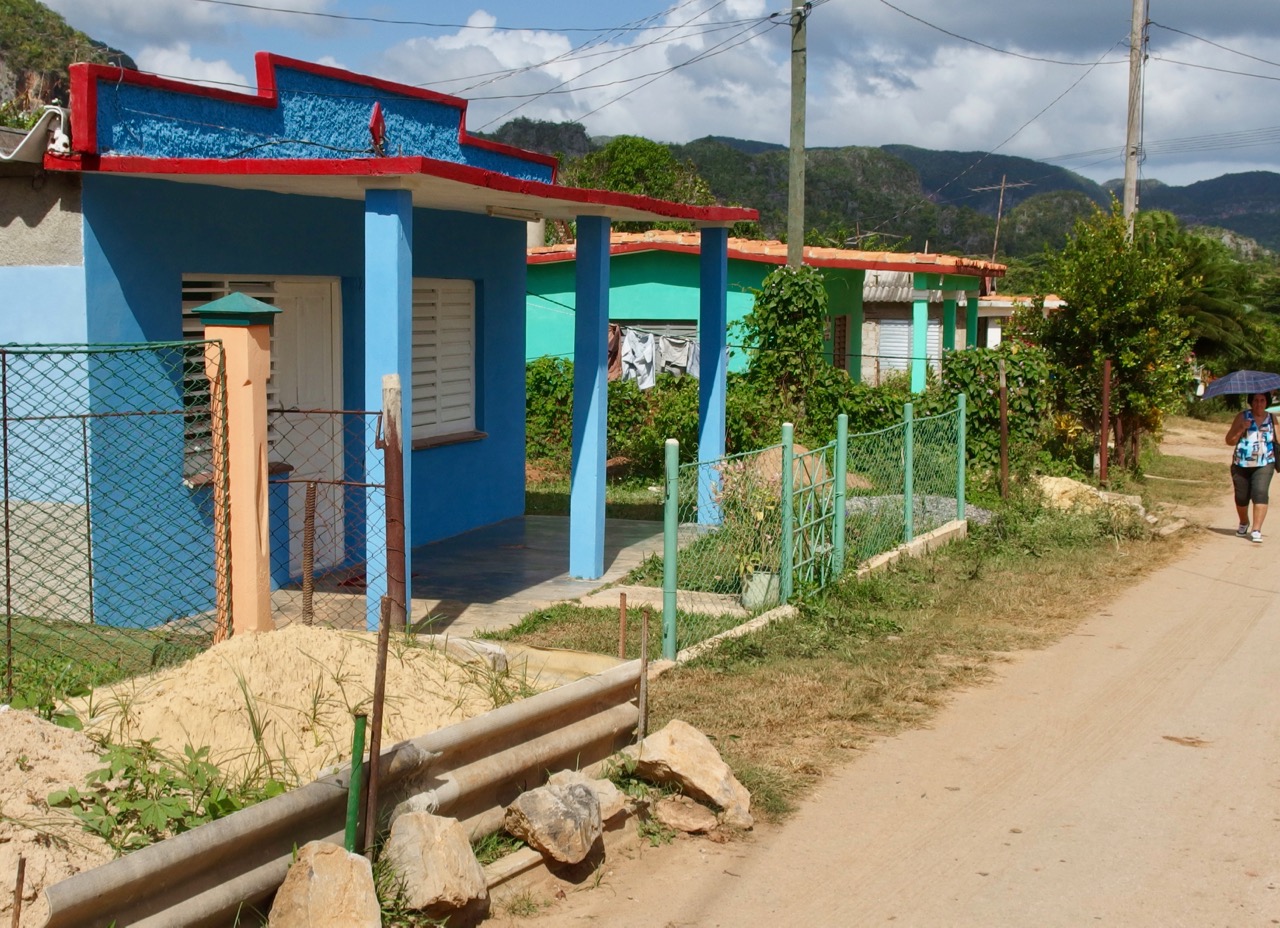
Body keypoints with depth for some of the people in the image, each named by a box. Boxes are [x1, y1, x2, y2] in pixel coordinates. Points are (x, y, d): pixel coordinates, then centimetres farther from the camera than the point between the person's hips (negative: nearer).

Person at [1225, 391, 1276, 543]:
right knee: (1241, 497, 9)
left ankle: (1256, 530, -20)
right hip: (1241, 466, 0)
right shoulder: (1242, 417, 2)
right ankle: (1244, 523, 37)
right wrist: (1241, 428, -16)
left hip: (1264, 465, 0)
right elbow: (1229, 440, -1)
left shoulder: (1271, 419, 8)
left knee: (1260, 493, -18)